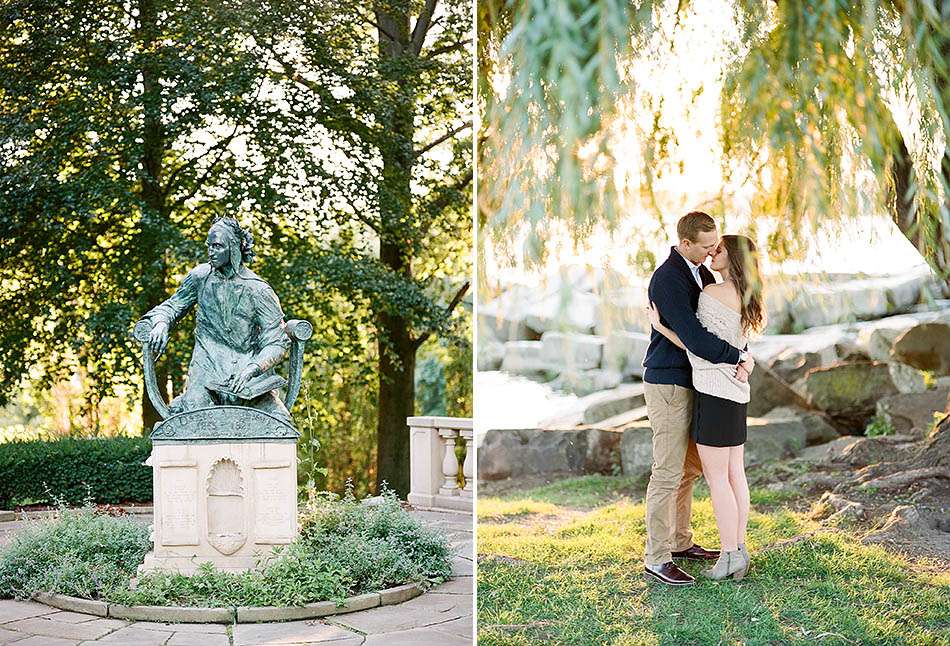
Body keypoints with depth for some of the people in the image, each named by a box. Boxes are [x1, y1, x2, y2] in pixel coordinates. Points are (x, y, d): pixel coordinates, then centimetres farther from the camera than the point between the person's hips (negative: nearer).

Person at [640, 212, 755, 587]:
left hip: (688, 383, 10)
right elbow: (693, 338, -28)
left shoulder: (702, 273, 10)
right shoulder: (667, 280, -21)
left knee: (690, 467, 17)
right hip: (667, 386, -10)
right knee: (668, 472, -5)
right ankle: (656, 560, 2)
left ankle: (680, 542, 31)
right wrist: (741, 357, -16)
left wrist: (742, 357, -12)